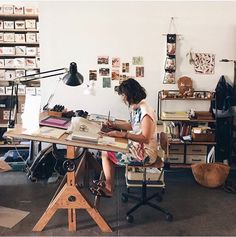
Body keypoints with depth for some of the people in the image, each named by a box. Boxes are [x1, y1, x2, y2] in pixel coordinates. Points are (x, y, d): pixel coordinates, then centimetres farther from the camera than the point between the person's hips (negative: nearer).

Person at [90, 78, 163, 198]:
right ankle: (108, 182, 17)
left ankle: (109, 188, 9)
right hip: (137, 146, 9)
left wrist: (122, 134, -28)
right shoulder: (136, 108, 4)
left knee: (105, 154, -5)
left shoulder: (145, 111, -26)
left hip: (144, 153, -9)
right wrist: (115, 125, 3)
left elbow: (145, 138, -26)